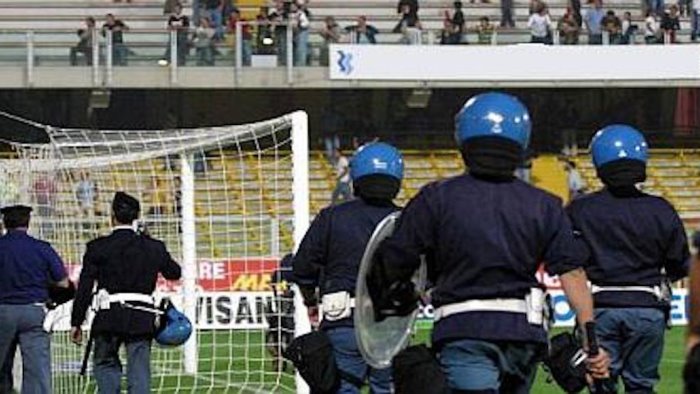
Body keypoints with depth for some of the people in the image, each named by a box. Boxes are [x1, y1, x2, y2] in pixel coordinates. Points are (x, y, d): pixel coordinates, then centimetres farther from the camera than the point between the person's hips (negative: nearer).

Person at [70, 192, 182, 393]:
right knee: (139, 368, 2)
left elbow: (84, 288, -3)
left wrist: (76, 323, 2)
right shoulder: (153, 247, 6)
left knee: (105, 363, 14)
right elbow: (174, 272, 22)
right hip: (142, 319, 2)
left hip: (109, 318, -2)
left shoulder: (98, 248, -2)